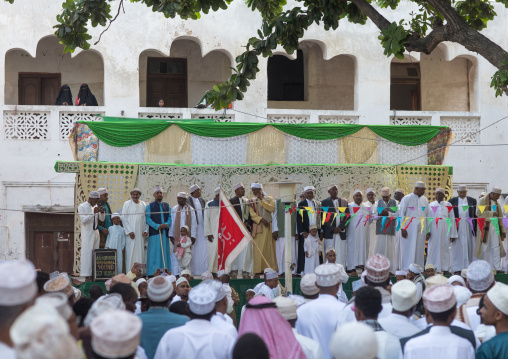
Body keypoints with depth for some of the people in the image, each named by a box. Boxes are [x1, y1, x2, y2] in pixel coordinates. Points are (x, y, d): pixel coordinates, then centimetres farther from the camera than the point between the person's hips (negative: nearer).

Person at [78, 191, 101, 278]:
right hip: (87, 234, -6)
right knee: (87, 254, -9)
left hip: (96, 233, 6)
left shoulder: (95, 206, 15)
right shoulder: (82, 207, -3)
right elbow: (84, 220, -15)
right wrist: (93, 212, -20)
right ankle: (87, 276, -10)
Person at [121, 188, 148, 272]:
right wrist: (129, 231, -11)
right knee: (130, 252, -7)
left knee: (140, 252, 1)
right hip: (131, 233, -3)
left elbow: (146, 218, 13)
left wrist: (146, 230, -1)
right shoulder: (127, 204, 2)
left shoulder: (143, 205, 12)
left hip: (141, 233, 3)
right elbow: (124, 218, -2)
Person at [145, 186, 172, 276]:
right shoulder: (150, 206, 8)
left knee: (165, 252, 1)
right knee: (154, 253, -7)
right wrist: (157, 226, -16)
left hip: (165, 232, 3)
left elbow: (170, 217, 10)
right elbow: (147, 218, -2)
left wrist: (167, 224, -12)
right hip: (154, 233, -3)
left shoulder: (167, 205, 18)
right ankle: (153, 273, -8)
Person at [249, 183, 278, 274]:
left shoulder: (269, 199, 9)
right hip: (257, 227, 0)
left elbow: (272, 208, -9)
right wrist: (261, 219, -15)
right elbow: (252, 214, -2)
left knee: (269, 248, -2)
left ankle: (271, 268, 0)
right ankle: (258, 270, -8)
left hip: (268, 226, 0)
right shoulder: (252, 201, 10)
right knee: (258, 249, -6)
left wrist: (261, 200, -8)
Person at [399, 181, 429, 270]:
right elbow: (401, 214, -2)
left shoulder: (425, 200, 13)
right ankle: (406, 271, -2)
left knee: (419, 251, 3)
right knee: (408, 251, -5)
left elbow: (427, 215, 14)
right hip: (409, 230, -4)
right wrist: (403, 228, -10)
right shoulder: (406, 199, 0)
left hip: (421, 231, 4)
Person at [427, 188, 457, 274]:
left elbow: (452, 220, 5)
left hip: (445, 231, 0)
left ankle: (445, 270, 5)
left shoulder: (448, 205, 7)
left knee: (444, 250, 1)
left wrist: (453, 234, -1)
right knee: (433, 249, -1)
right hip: (433, 230, 0)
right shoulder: (431, 205, 9)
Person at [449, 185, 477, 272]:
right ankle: (457, 269, -1)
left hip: (469, 228, 1)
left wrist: (475, 228, 2)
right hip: (457, 228, -1)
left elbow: (475, 215, 8)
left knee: (469, 247, 0)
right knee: (457, 247, -2)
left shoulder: (472, 201, 8)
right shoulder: (452, 201, 5)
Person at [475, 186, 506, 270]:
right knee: (485, 248, 0)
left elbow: (500, 217, 16)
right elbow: (478, 213, -16)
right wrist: (491, 214, -15)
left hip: (495, 227, 5)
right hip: (485, 227, -5)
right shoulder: (482, 201, -2)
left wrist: (503, 230, 11)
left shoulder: (497, 203, 15)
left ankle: (497, 268, -3)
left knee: (496, 248, -2)